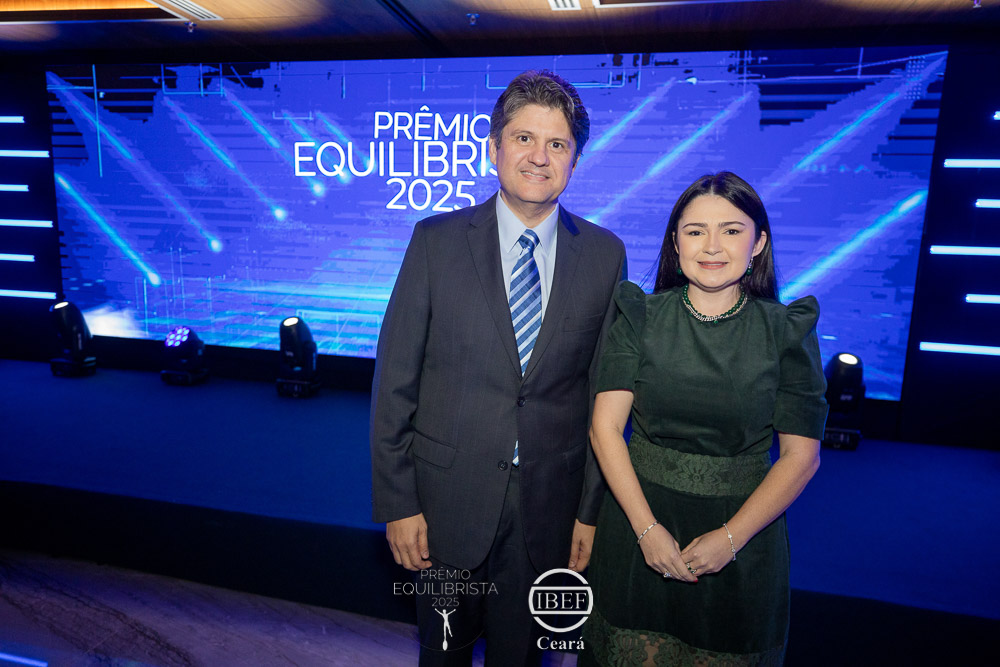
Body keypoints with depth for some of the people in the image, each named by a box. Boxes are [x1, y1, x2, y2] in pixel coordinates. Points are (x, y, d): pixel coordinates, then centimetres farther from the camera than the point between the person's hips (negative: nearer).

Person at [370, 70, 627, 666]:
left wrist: (592, 509, 2)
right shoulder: (437, 240, -6)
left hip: (548, 504, 1)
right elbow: (395, 381, -6)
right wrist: (396, 502, -6)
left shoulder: (605, 254, -3)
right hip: (448, 498, 0)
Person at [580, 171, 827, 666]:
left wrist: (730, 537, -14)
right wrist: (647, 527, -14)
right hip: (639, 518, 1)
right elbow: (605, 428, -8)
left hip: (741, 530, 0)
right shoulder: (641, 318, -6)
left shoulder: (788, 332, -6)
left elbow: (801, 455, -7)